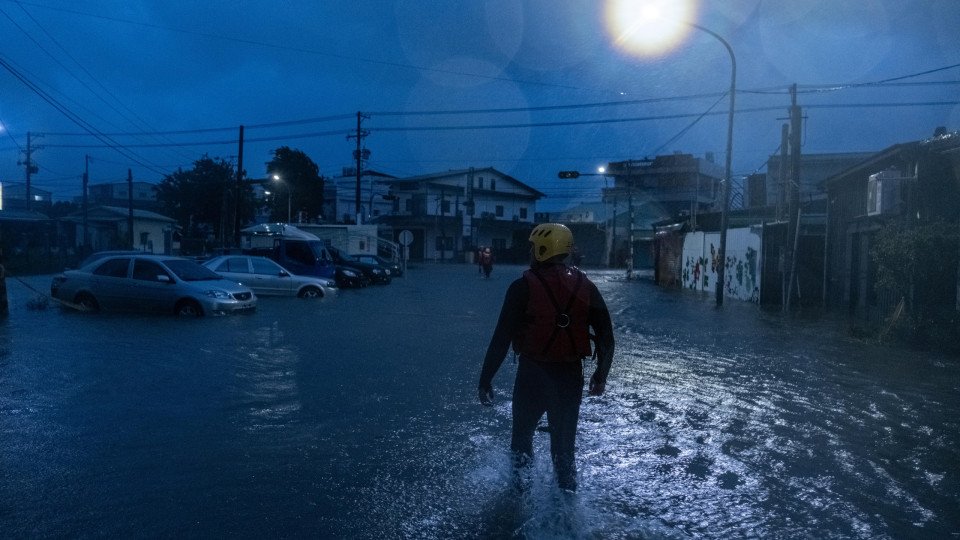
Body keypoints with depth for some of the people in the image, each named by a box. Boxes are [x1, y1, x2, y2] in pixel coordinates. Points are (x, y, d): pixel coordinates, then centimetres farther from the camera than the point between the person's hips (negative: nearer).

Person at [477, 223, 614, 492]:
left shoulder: (523, 287, -10)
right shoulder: (586, 286, 2)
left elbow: (502, 338, -12)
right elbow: (606, 337, 4)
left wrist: (485, 379, -5)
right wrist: (601, 375, 16)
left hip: (532, 374, -3)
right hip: (571, 376, 3)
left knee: (522, 436, 20)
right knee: (565, 445, 18)